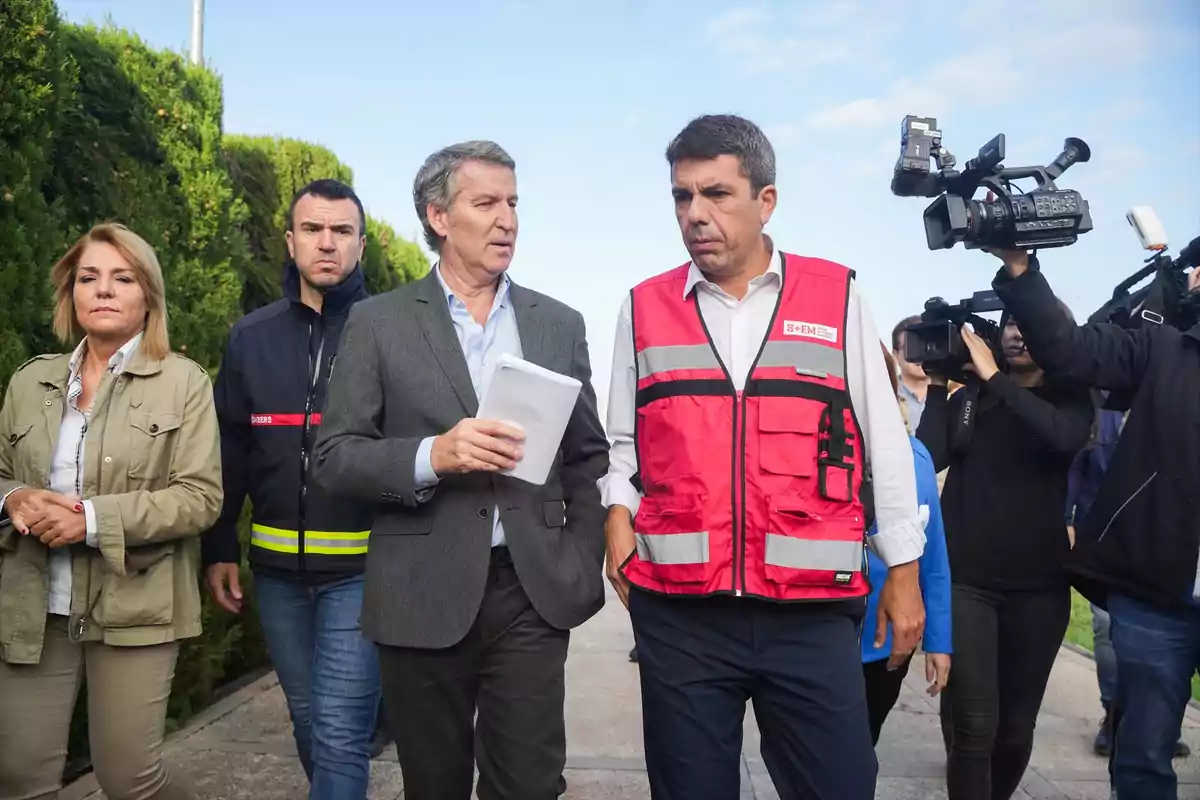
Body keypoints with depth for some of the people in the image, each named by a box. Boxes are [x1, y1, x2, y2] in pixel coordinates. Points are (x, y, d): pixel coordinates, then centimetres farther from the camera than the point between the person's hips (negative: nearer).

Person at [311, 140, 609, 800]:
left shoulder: (560, 324, 8)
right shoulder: (379, 322, 0)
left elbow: (587, 459, 11)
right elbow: (335, 456, -3)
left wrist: (583, 570, 4)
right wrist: (433, 456, -20)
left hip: (533, 595, 2)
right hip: (423, 598, -1)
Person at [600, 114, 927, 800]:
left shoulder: (837, 296, 3)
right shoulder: (645, 308, 6)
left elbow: (886, 443, 6)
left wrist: (903, 571, 7)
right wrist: (618, 518, -3)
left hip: (814, 611, -1)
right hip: (678, 613, 2)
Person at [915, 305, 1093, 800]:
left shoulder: (1070, 398, 5)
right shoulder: (968, 398, 8)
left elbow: (1063, 437, -18)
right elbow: (930, 458, -5)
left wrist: (993, 376, -16)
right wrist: (938, 384, -5)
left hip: (1038, 586, 1)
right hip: (965, 580, 0)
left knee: (1017, 727, 10)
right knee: (974, 724, -9)